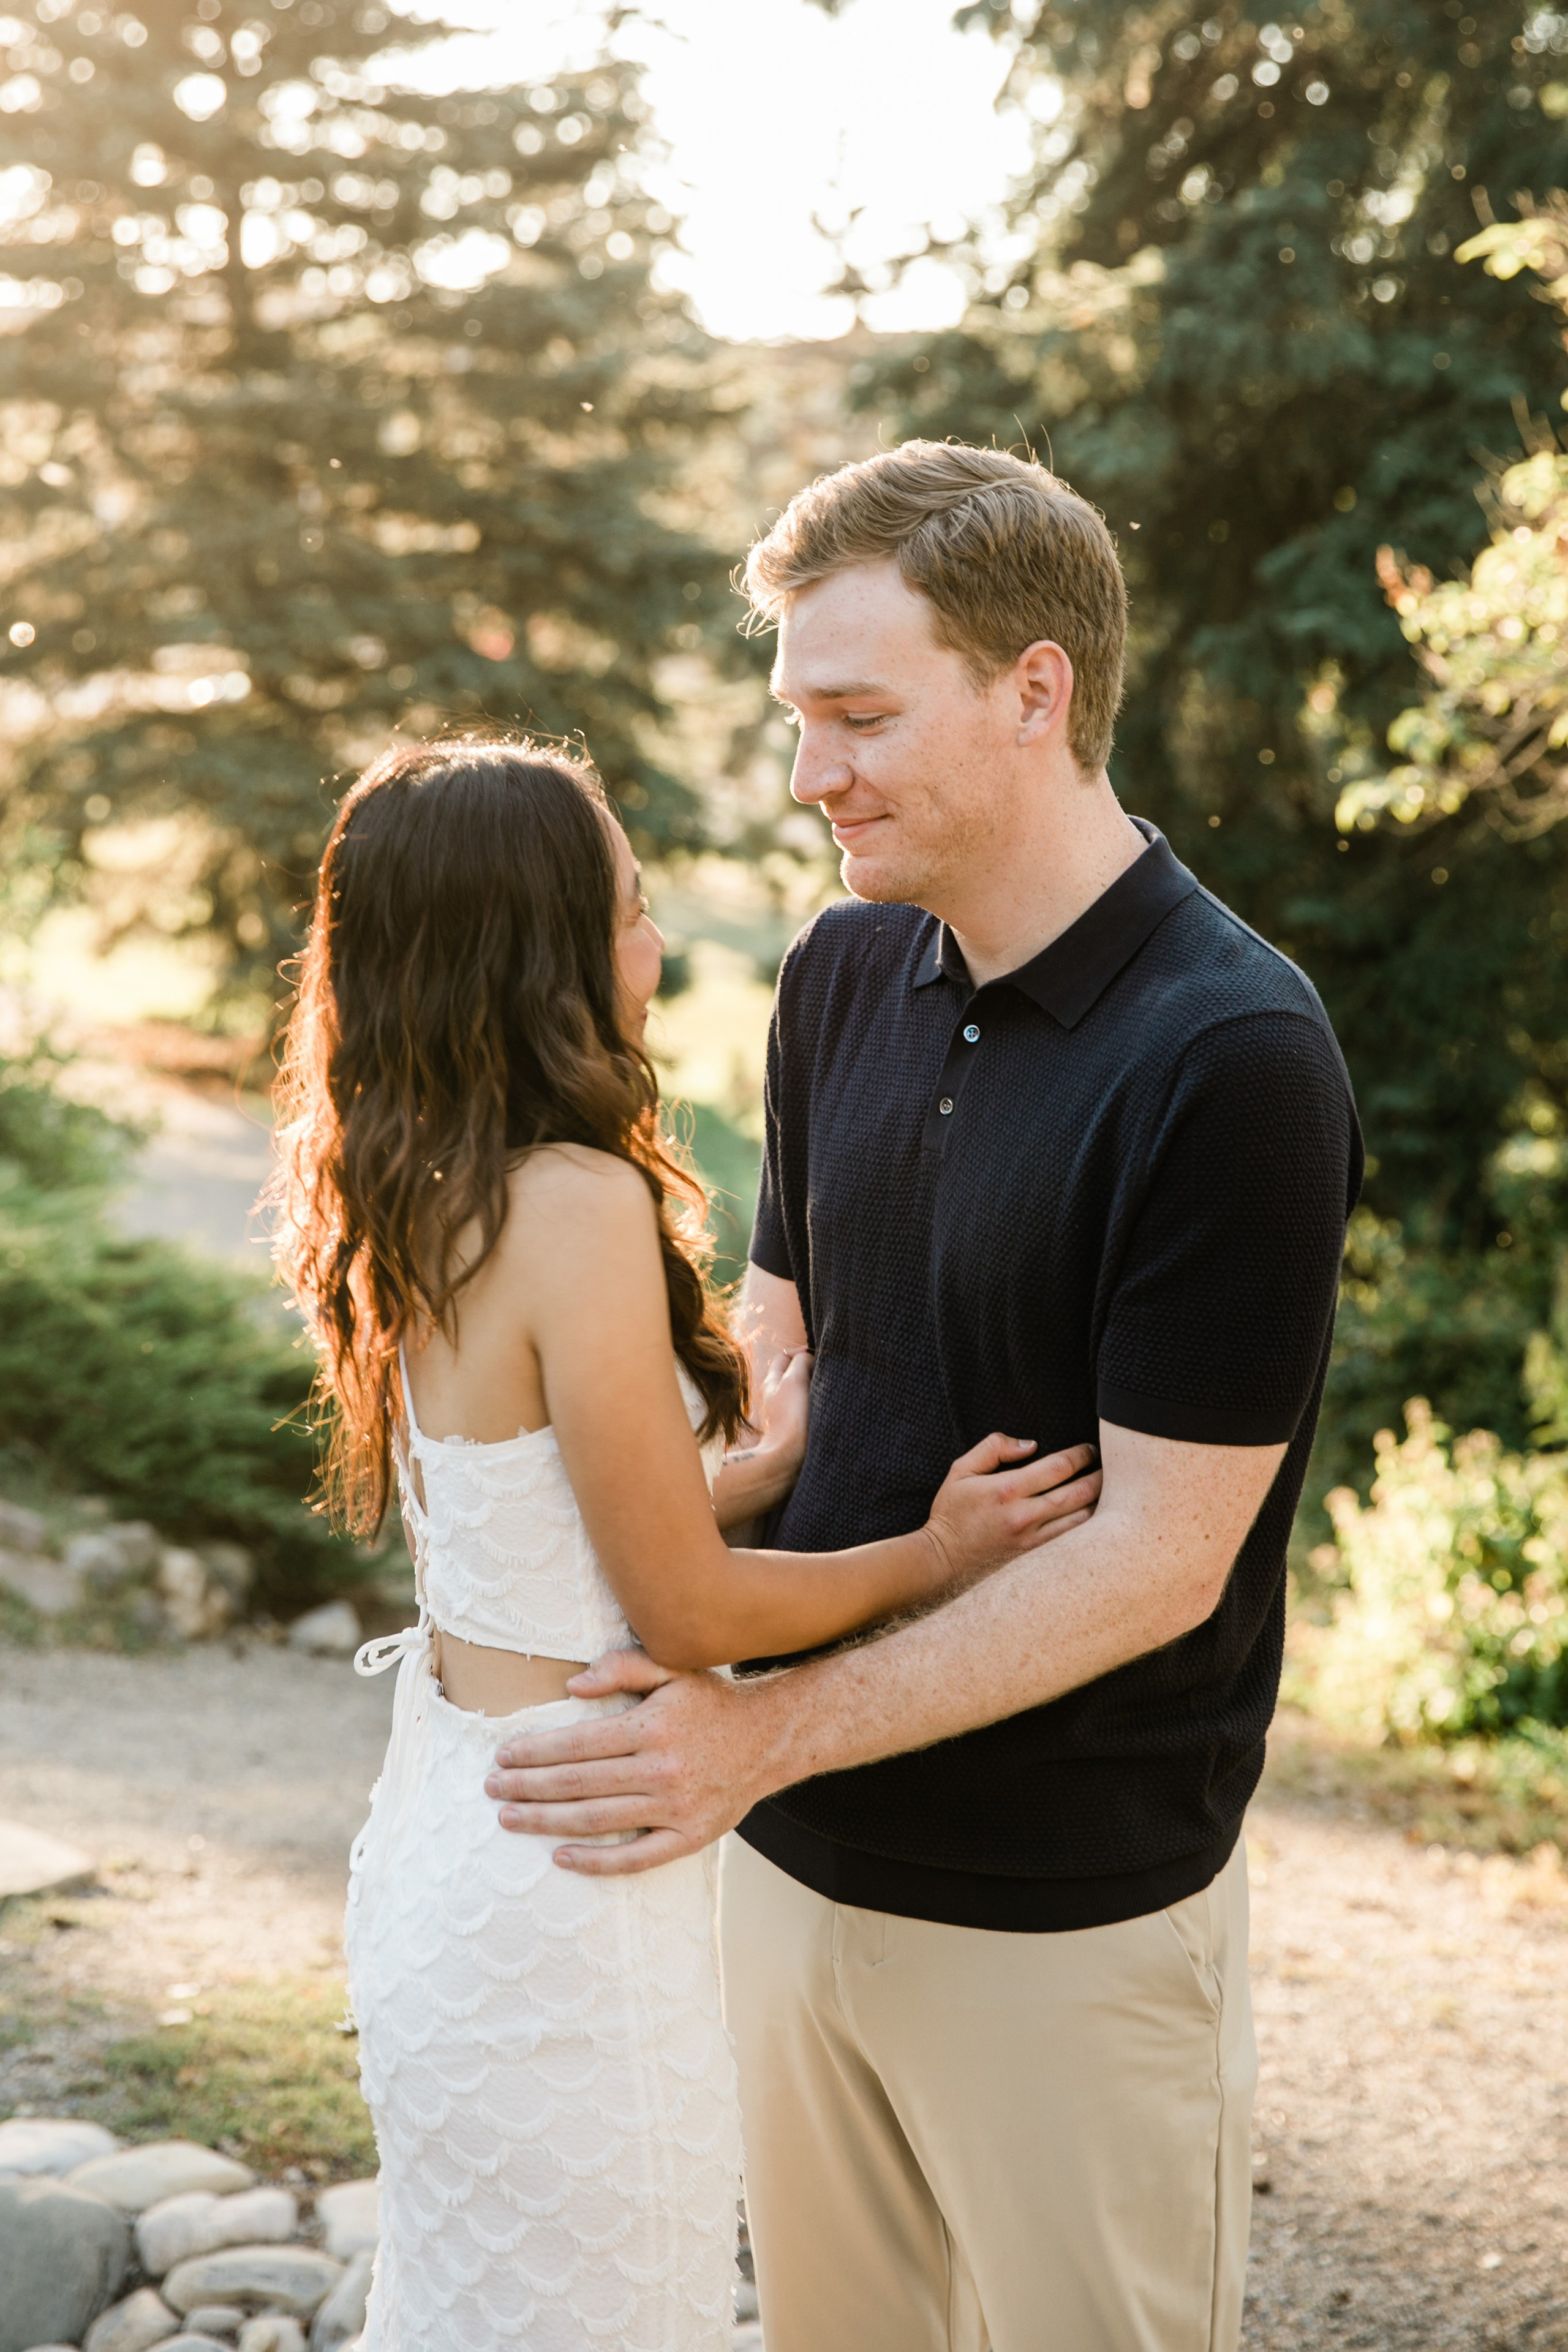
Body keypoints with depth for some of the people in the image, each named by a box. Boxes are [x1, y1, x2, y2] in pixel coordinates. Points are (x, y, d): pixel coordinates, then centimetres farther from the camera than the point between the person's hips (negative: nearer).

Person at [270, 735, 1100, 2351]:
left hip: (441, 1827, 9)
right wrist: (928, 1556, -5)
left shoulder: (416, 1200, 2)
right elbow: (685, 1612, -18)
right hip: (561, 1878, -9)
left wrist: (756, 1471, 12)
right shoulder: (581, 1206, -24)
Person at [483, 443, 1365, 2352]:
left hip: (1069, 1910, -6)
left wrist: (771, 1729, -22)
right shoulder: (842, 979, 3)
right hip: (798, 1854, 6)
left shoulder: (1234, 1061, -20)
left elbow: (1157, 1558, -20)